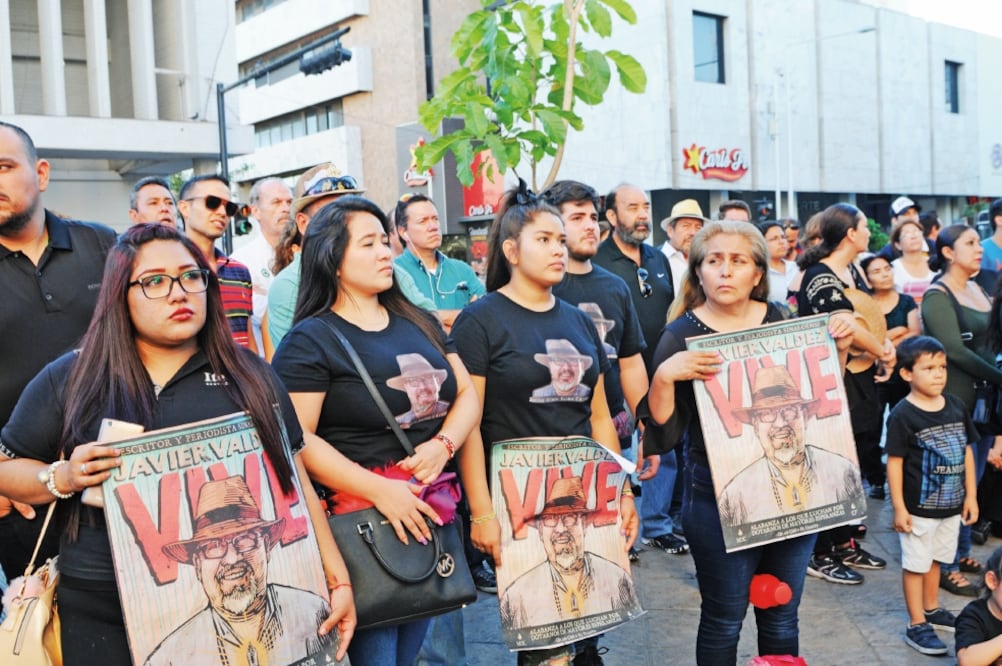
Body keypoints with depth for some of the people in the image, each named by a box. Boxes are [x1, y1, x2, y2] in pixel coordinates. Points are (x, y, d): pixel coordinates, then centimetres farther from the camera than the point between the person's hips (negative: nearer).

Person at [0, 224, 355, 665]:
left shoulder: (249, 376, 4)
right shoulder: (70, 379, 1)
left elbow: (293, 480, 5)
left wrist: (337, 580, 1)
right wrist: (63, 478, -13)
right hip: (105, 614, 0)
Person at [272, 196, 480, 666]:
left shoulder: (420, 322, 13)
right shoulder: (308, 341, -6)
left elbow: (467, 394, 11)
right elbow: (298, 439, -15)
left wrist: (443, 443, -9)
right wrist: (378, 490, -21)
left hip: (432, 506, 6)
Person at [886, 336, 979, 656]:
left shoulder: (956, 407, 1)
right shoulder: (902, 415, -17)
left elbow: (966, 452, 8)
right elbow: (894, 461, -15)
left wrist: (971, 495, 8)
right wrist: (899, 508, -15)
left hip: (951, 506, 6)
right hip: (919, 508, -6)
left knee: (935, 559, 21)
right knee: (916, 564, 6)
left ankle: (931, 610, 38)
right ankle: (917, 625, 16)